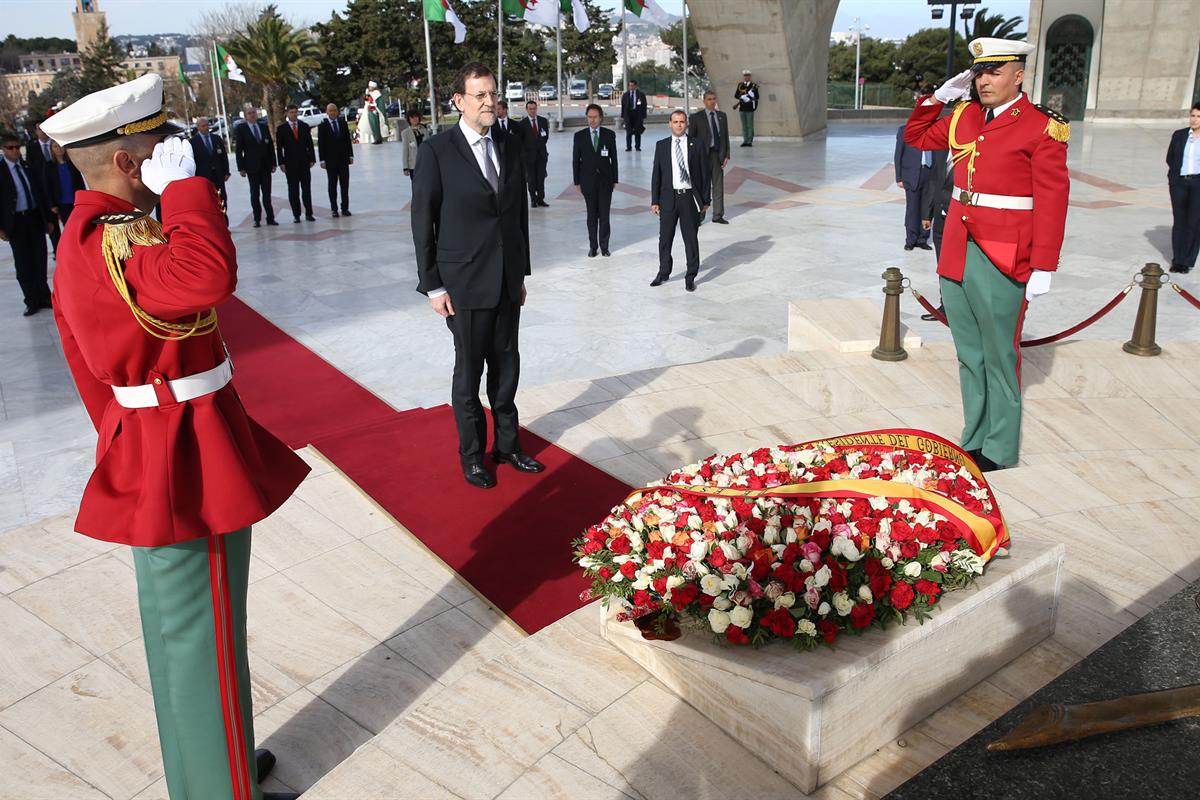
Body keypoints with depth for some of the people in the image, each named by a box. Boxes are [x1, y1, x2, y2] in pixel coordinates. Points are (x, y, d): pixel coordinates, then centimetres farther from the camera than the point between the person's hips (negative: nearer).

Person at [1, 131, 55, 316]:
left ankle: (43, 297, 21)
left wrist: (48, 218, 10)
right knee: (23, 264, 2)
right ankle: (32, 302, 10)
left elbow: (41, 192, 12)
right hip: (15, 222, -3)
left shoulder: (28, 167, 7)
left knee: (39, 260, 9)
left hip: (35, 218, 3)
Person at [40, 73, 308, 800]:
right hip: (188, 463, -11)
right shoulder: (115, 244, -23)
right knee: (204, 634, 4)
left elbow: (94, 372, 16)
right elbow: (209, 276, -45)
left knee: (175, 625, 22)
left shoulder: (91, 236, 10)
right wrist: (184, 186, -29)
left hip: (154, 455, 11)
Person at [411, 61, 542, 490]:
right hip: (465, 284, -5)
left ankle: (507, 444, 29)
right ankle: (472, 456, 21)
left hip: (507, 281, 5)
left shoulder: (509, 148, 8)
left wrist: (521, 272, 13)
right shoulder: (437, 150, -8)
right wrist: (432, 285, -10)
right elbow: (423, 221, -8)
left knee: (506, 365, 13)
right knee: (469, 370, 6)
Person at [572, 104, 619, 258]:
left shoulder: (609, 134, 1)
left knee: (604, 214, 2)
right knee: (592, 215, 6)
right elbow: (575, 160, 3)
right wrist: (577, 181, 0)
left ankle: (604, 245, 11)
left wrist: (614, 179, 3)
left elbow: (614, 158, 5)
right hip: (588, 181, 0)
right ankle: (593, 246, 13)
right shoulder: (579, 136, 1)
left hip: (605, 180, 0)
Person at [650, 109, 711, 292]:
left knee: (691, 239, 5)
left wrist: (706, 200, 0)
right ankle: (663, 273, 26)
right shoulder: (661, 146, 5)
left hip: (690, 197, -1)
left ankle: (690, 277, 15)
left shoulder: (696, 146, 1)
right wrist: (654, 201, 1)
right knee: (665, 238, 9)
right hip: (668, 197, 1)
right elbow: (656, 175, 5)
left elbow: (704, 174, 3)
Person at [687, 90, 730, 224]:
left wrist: (726, 155, 3)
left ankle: (718, 215, 15)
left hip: (718, 154, 4)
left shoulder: (722, 116, 10)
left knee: (718, 186, 7)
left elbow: (726, 136, 11)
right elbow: (691, 138, -3)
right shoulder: (696, 117, -3)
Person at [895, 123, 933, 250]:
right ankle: (911, 240, 10)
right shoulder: (904, 130, 6)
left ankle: (922, 239, 11)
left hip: (929, 174, 3)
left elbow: (936, 155, 13)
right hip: (912, 175, -3)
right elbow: (898, 155, 4)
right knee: (912, 208, 1)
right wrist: (899, 178, -3)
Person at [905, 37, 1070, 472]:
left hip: (1001, 259, -6)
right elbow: (916, 137, 26)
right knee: (969, 354, 12)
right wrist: (939, 96, 10)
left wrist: (1043, 268, -12)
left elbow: (1052, 201, -9)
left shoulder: (1042, 126, -6)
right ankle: (974, 440, 23)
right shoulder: (964, 116, 11)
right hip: (956, 252, 6)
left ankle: (999, 449, 14)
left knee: (999, 357, 2)